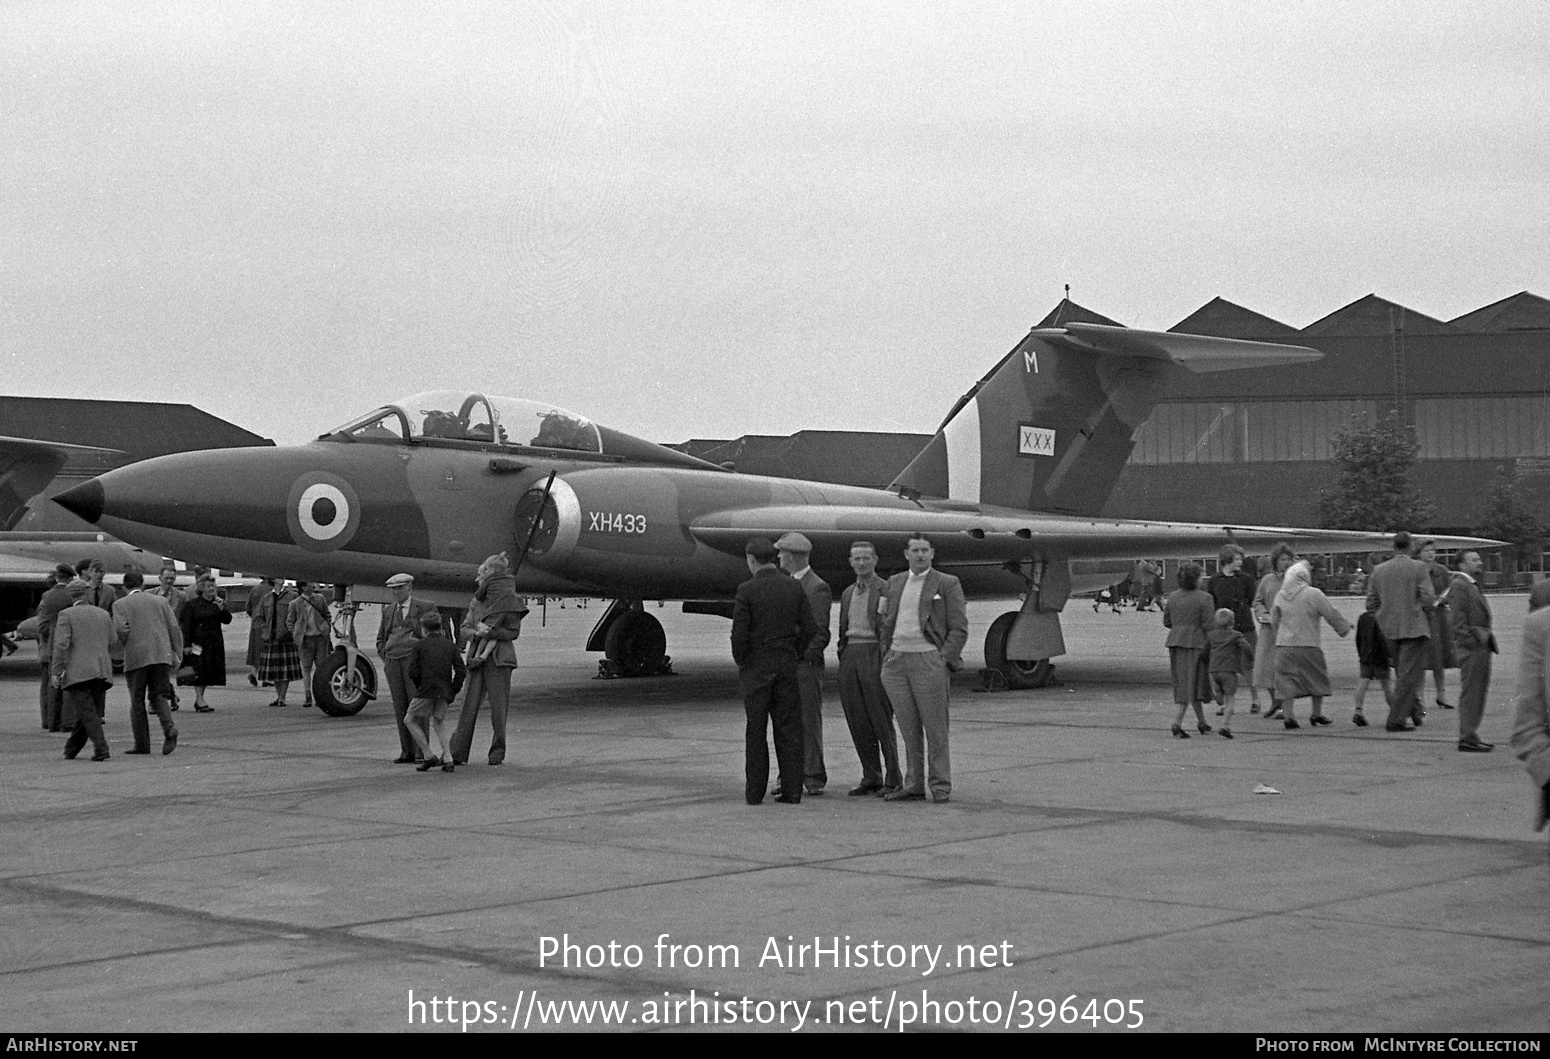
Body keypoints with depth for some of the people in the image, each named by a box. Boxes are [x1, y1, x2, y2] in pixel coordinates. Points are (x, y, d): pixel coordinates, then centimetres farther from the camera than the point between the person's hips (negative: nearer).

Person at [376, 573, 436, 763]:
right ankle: (406, 751, 4)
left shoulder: (424, 608, 4)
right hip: (392, 661, 5)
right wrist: (385, 658, 10)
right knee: (400, 707, 2)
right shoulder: (388, 610, 18)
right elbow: (381, 639, 25)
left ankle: (420, 751, -8)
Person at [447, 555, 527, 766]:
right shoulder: (477, 600, 13)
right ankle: (458, 753, -3)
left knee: (498, 705, -1)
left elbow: (513, 632, -4)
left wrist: (489, 632, -14)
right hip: (476, 658, 4)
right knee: (469, 704, -2)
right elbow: (465, 628, 12)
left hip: (499, 659, -4)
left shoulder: (510, 601, -3)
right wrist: (476, 633, -9)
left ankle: (498, 751, 11)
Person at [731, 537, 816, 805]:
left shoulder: (747, 590, -10)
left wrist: (741, 663, 1)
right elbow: (810, 628, 1)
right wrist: (794, 653, 12)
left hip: (756, 666, -3)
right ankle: (791, 790, 5)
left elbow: (739, 634, -14)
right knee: (789, 729, 6)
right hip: (787, 666, 3)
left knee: (756, 732, 4)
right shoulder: (794, 587, 2)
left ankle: (754, 791, 5)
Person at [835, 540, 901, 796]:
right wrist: (842, 660, 14)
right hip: (850, 657, 6)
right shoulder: (847, 594, 18)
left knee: (881, 720, -6)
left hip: (874, 657, -6)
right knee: (857, 722, 5)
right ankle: (871, 777, 12)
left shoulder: (887, 590, -3)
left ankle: (893, 779, -1)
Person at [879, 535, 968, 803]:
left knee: (935, 728, -2)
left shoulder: (948, 584, 1)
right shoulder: (894, 583, 16)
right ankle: (914, 785, 12)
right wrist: (886, 656, 11)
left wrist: (944, 661, -10)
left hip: (928, 660, -4)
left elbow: (959, 629, -2)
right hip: (896, 661, 4)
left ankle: (940, 786, 3)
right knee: (909, 729, 7)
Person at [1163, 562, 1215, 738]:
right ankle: (1177, 723, -12)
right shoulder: (1204, 598, -10)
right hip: (1195, 643, -6)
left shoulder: (1172, 597, 6)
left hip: (1175, 641, 6)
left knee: (1183, 683, 14)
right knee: (1190, 684, -2)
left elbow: (1167, 622, 10)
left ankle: (1202, 722, 24)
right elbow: (1208, 625, -12)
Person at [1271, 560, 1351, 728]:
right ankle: (1316, 713, 19)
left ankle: (1288, 715, -5)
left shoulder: (1280, 596, 6)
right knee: (1318, 678, 14)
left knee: (1287, 680, 4)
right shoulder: (1313, 594, -8)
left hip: (1284, 645, 3)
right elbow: (1332, 614, -2)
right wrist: (1345, 626, 15)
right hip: (1307, 645, -3)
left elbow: (1274, 621, 16)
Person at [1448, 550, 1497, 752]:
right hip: (1471, 646, -10)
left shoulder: (1471, 586, 21)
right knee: (1470, 692, -8)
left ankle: (1470, 735, 19)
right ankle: (1467, 738, -7)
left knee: (1479, 691, 13)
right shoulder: (1458, 586, -11)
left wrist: (1487, 641, 19)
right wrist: (1470, 641, -19)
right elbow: (1456, 620, -17)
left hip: (1481, 646, 10)